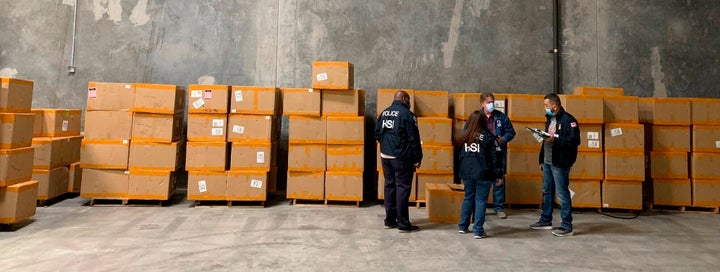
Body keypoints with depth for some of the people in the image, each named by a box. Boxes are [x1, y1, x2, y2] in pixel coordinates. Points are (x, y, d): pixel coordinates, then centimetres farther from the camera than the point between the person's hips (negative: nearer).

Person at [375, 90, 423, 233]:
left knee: (389, 186, 13)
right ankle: (403, 224, 2)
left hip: (385, 156, 7)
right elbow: (414, 139, -13)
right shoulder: (407, 114, -12)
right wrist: (417, 158, -6)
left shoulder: (384, 113, 9)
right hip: (401, 157, -7)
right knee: (402, 188, -1)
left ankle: (389, 221, 20)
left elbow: (377, 134, 13)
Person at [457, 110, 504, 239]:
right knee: (480, 201, 2)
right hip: (483, 174, -4)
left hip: (467, 173, 5)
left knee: (468, 198, 17)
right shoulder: (488, 137, -8)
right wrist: (499, 175, -3)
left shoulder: (465, 137, 6)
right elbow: (496, 157, -9)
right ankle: (478, 231, 4)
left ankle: (462, 226, 23)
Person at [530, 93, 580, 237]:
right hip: (547, 162, 9)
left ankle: (567, 227, 4)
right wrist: (542, 159, 19)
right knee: (547, 192, 16)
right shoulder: (550, 119, 15)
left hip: (560, 163, -9)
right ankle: (545, 221, 28)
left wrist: (555, 140, -27)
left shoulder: (568, 119, -12)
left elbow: (575, 140, -21)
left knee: (562, 194, -4)